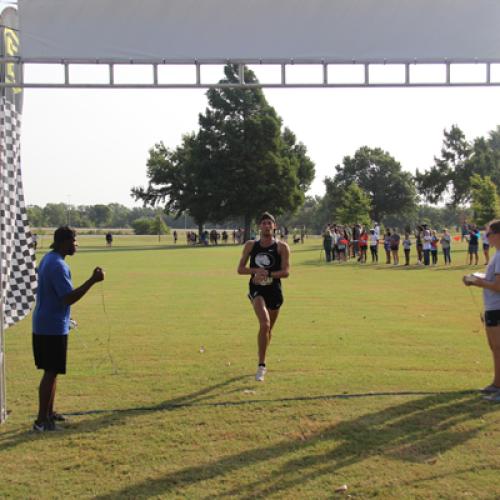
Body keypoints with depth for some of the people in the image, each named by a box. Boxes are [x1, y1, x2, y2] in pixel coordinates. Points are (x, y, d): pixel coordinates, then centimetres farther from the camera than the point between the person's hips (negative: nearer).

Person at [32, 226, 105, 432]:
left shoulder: (49, 259, 12)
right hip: (53, 328, -10)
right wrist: (92, 280, -25)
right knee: (51, 372, -5)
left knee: (52, 371, 18)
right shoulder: (58, 265, -21)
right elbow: (69, 298, -26)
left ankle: (49, 412, 27)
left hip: (43, 326, 10)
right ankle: (41, 420, -1)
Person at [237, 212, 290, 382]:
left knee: (268, 329, 15)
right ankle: (261, 365, -20)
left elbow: (286, 272, -9)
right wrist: (255, 270, -16)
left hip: (274, 291, 2)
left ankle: (261, 362, 39)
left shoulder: (282, 247, -2)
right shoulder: (250, 245, 2)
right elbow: (240, 269, 3)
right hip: (257, 290, -2)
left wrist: (267, 274, -23)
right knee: (264, 324, -24)